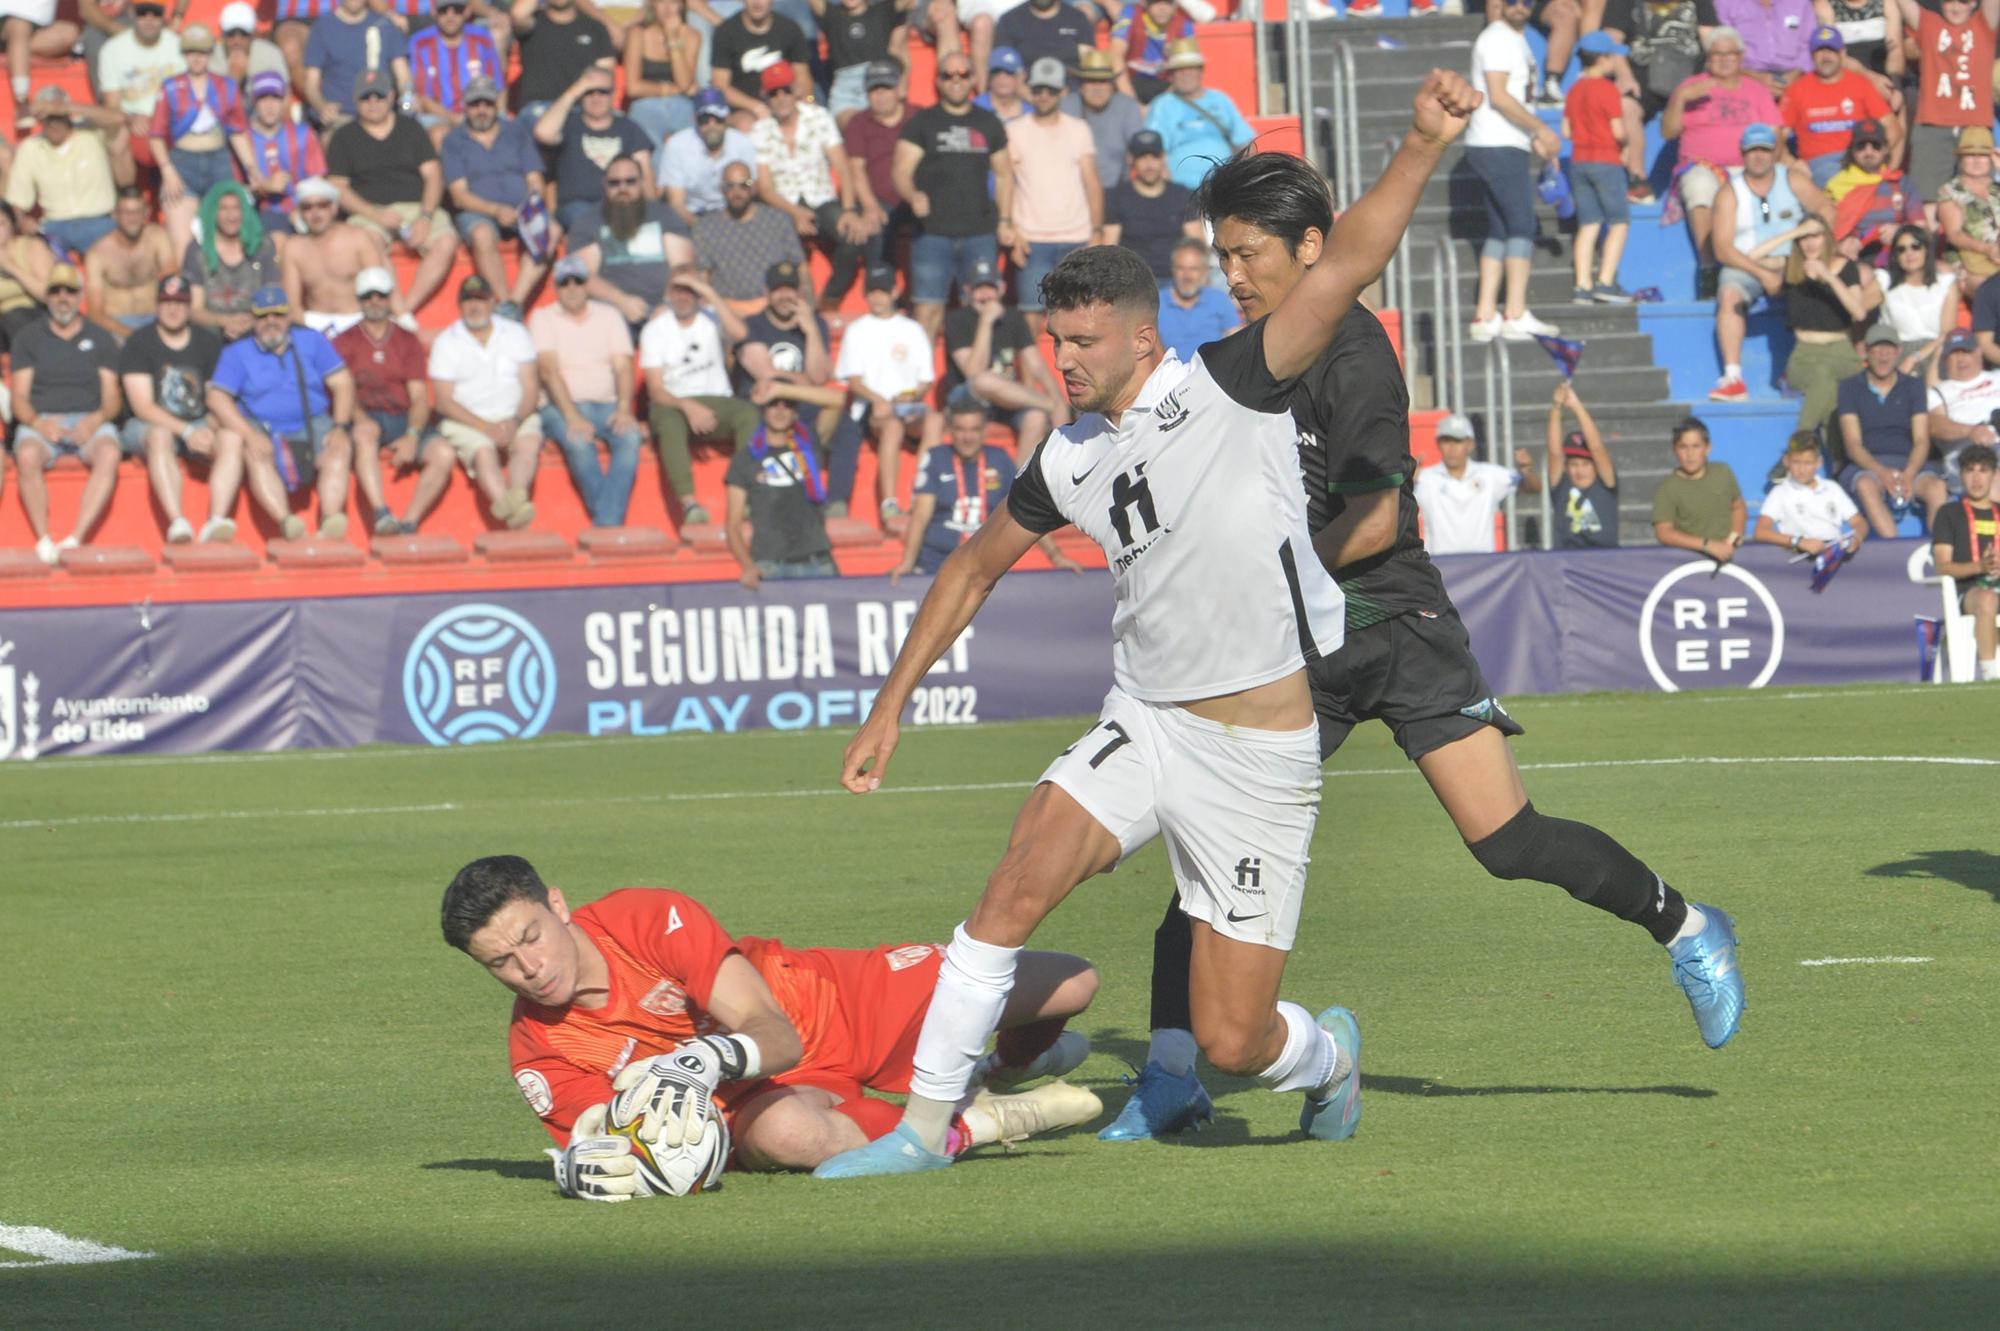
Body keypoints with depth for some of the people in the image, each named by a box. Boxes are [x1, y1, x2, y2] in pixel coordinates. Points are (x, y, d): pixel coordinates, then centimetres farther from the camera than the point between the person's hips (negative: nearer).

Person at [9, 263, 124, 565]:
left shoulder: (100, 340, 17)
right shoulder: (28, 339, 15)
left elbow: (113, 398, 9)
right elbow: (19, 397, 6)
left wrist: (97, 418, -15)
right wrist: (37, 422, -16)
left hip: (90, 423, 1)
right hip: (41, 421, 0)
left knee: (109, 454, -36)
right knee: (27, 455, -37)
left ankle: (76, 539, -39)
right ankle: (43, 541, -32)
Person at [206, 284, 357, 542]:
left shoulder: (311, 341, 10)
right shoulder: (237, 352, 5)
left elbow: (342, 384, 6)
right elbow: (217, 397, -7)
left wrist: (341, 427, -11)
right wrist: (250, 435, -22)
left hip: (312, 425, 1)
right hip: (263, 430, -1)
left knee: (340, 449, -29)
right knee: (257, 455, -34)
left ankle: (330, 523, -46)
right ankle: (285, 522, -51)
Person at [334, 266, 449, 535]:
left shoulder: (408, 342, 13)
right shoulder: (345, 342, 8)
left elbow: (420, 398, 4)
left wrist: (412, 436, -15)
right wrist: (361, 420, -24)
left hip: (403, 419, 3)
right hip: (367, 417, -3)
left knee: (444, 454, -24)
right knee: (365, 431, -39)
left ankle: (408, 525, -21)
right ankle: (381, 515, -48)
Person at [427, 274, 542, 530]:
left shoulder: (515, 334, 11)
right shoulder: (446, 343, 4)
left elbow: (531, 388, 6)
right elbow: (444, 401, -3)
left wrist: (515, 421, -15)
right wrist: (486, 428, -16)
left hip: (516, 417, 2)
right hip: (465, 420, -2)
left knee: (529, 443, -31)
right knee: (483, 451, -33)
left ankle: (516, 496, -59)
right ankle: (513, 510, -54)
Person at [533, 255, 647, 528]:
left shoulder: (609, 316, 13)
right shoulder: (543, 319, 4)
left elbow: (622, 366, 3)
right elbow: (549, 371, -9)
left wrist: (624, 409, -16)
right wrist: (572, 416, -23)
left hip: (607, 406, 2)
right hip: (561, 407, -2)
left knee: (630, 437, -30)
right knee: (579, 441, -35)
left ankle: (606, 524, -37)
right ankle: (610, 520, -27)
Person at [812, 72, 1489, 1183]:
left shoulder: (1231, 387, -9)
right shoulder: (1068, 464, 6)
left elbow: (1347, 267, -20)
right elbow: (975, 569, 22)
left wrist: (1424, 147, -33)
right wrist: (893, 704, 21)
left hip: (1260, 755, -4)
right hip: (1144, 725, 4)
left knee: (1234, 1043, -3)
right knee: (1020, 881, -22)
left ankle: (1327, 1053, 35)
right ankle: (926, 1123, -14)